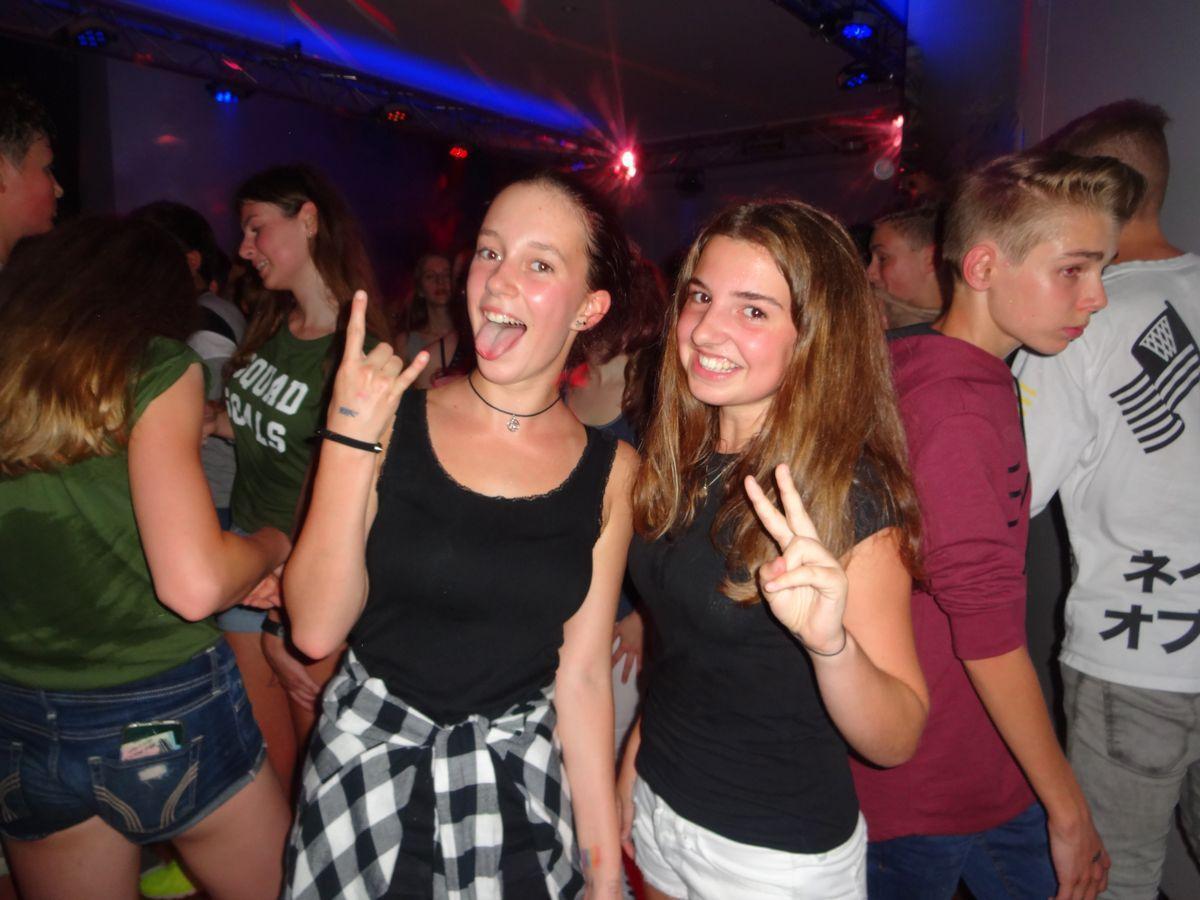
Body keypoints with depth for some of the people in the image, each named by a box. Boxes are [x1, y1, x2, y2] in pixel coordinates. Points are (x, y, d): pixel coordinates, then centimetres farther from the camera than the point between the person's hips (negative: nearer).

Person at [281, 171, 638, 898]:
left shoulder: (610, 471, -7)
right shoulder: (393, 421, -10)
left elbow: (582, 674, -4)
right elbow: (316, 629, -12)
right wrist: (350, 438, -20)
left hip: (520, 786, 1)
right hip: (368, 765, 0)